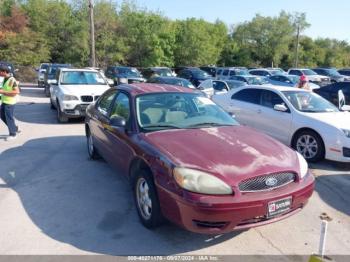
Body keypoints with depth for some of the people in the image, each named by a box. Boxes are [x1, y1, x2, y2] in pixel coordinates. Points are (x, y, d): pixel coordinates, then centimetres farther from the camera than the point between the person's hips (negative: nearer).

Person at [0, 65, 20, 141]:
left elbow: (17, 92, -26)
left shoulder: (12, 80, -20)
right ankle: (15, 128, 27)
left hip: (10, 102, -9)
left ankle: (12, 134, 12)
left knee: (9, 118, -1)